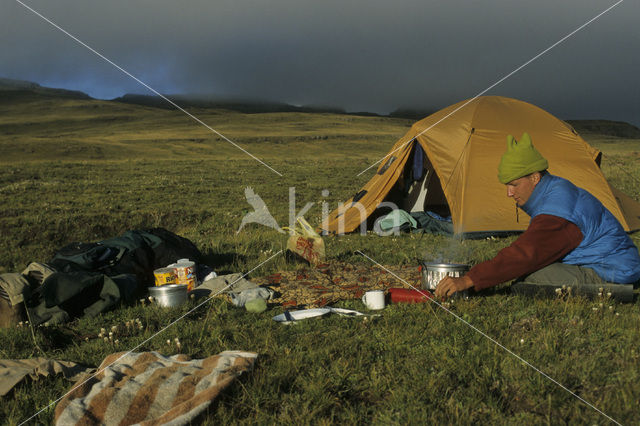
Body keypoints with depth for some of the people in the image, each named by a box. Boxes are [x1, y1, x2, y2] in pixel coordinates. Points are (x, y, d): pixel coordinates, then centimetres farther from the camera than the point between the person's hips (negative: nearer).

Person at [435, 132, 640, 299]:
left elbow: (524, 255, -35)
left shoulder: (557, 212, -27)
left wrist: (467, 280, -36)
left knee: (535, 277, -29)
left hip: (610, 275, -10)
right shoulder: (555, 190, 6)